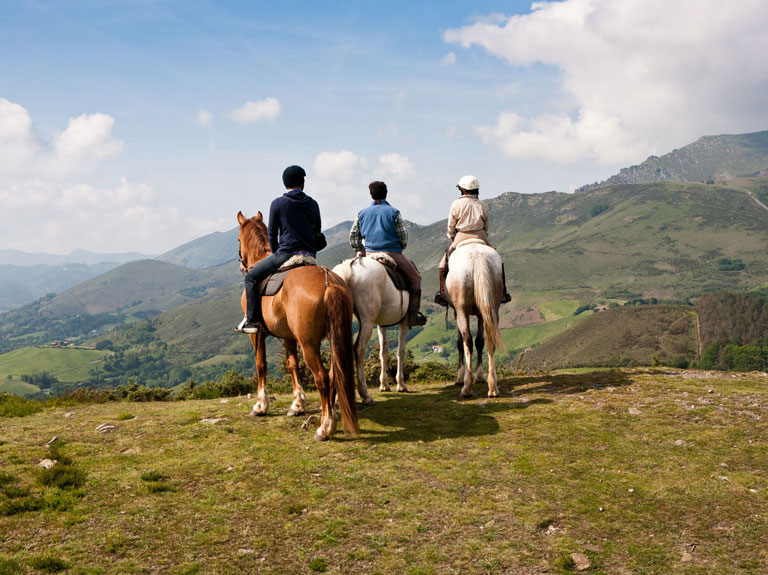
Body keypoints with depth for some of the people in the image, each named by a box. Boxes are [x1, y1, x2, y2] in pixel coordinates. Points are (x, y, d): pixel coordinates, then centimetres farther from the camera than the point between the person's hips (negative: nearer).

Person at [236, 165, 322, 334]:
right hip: (310, 256, 5)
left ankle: (252, 320, 0)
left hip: (285, 254, -5)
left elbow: (272, 233, 1)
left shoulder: (278, 203, -2)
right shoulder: (313, 204, 9)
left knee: (252, 277, 7)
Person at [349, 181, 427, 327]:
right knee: (415, 278, 11)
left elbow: (353, 237, 8)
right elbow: (404, 237, -4)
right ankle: (412, 316, 4)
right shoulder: (394, 212, -3)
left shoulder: (362, 214, 7)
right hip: (393, 254, -4)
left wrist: (362, 251, 20)